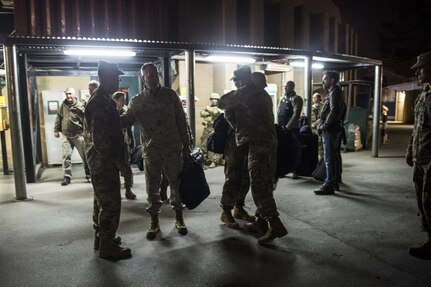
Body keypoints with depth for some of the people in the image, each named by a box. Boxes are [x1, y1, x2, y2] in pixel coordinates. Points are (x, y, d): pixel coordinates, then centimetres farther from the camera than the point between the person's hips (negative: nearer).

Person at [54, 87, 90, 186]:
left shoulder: (80, 105, -5)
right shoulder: (63, 104, 7)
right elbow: (59, 117, 13)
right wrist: (56, 130, 10)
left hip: (78, 134, -3)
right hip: (66, 135, 3)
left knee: (84, 155, 5)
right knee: (66, 155, 0)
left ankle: (88, 173, 20)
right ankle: (67, 177, 7)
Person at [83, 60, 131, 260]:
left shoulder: (101, 99, 13)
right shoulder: (100, 103, -20)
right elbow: (100, 140, -25)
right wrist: (119, 162, -21)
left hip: (100, 160, 11)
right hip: (103, 161, -11)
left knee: (102, 200, 19)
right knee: (111, 203, -2)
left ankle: (101, 238, 32)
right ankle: (107, 246, 10)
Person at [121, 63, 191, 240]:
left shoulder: (170, 95, 2)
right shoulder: (137, 101, 2)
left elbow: (181, 120, 4)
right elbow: (126, 121, -4)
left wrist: (186, 144, 3)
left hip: (173, 148, 0)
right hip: (150, 151, 0)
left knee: (176, 184, 10)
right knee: (152, 188, 9)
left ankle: (179, 217, 28)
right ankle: (154, 222, 25)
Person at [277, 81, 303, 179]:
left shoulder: (296, 99, -6)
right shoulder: (282, 98, 16)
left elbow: (296, 114, -16)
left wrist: (287, 127, -19)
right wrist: (279, 125, 6)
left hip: (292, 128, -7)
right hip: (282, 128, 7)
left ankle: (295, 172, 7)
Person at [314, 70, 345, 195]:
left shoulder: (334, 93, -12)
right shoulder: (336, 92, 19)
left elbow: (333, 112, -22)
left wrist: (324, 126, -17)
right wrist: (322, 125, 13)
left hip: (330, 130, -10)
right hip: (335, 129, 11)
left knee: (329, 158, -8)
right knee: (335, 156, 15)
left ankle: (329, 185, -5)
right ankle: (335, 182, 24)